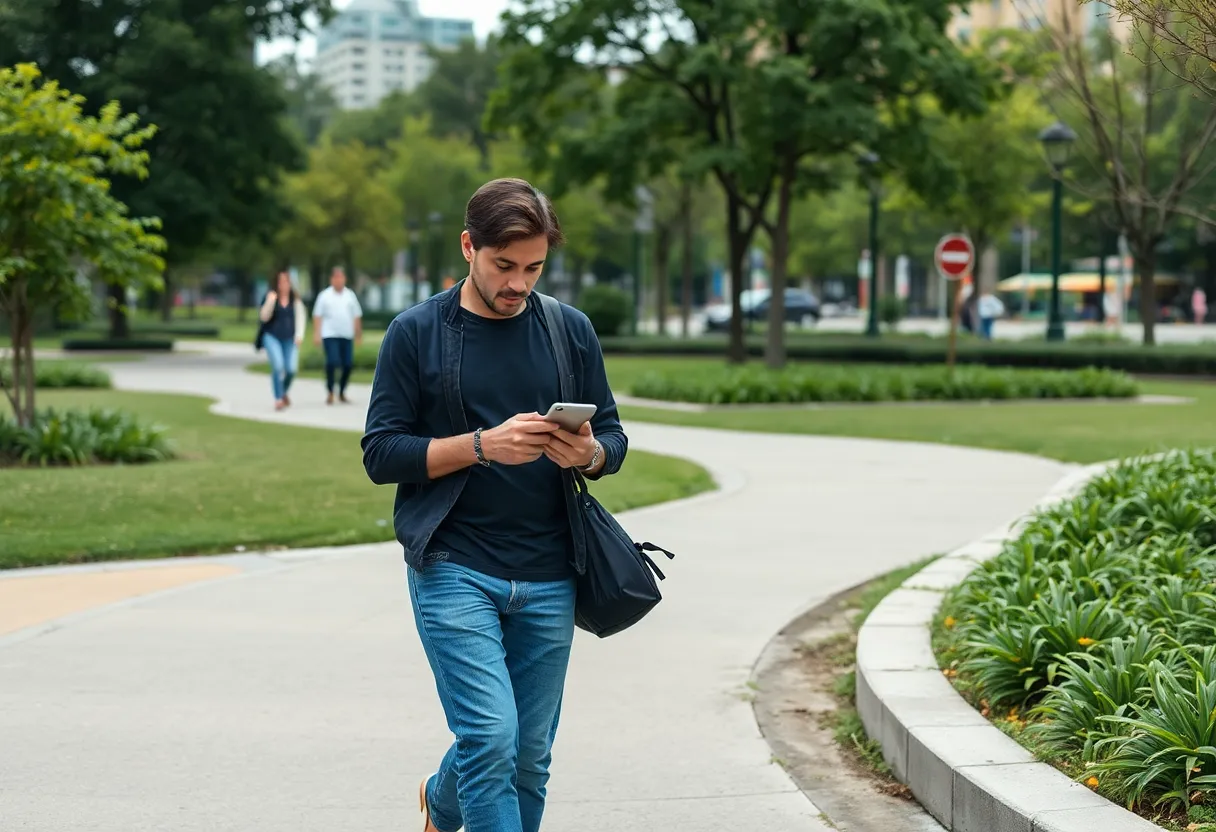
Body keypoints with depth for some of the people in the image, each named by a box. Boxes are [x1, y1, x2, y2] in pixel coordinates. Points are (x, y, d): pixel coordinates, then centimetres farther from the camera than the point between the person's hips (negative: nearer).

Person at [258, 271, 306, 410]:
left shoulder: (295, 299, 3)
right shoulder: (270, 297, -2)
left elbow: (301, 317, 7)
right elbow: (264, 317, -7)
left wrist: (299, 335, -2)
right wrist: (270, 302, -22)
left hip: (289, 339, 2)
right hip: (272, 337, -2)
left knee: (291, 369, -7)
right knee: (277, 366, -17)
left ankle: (284, 392, 23)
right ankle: (278, 398, -8)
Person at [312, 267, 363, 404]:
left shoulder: (350, 295, 12)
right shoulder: (324, 295, 3)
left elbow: (357, 316, 15)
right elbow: (317, 316, 1)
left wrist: (359, 335, 13)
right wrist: (316, 334, -6)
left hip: (347, 336, 3)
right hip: (330, 335, -3)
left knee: (348, 364, 1)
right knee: (332, 362, -14)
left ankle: (342, 392, 17)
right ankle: (330, 392, -1)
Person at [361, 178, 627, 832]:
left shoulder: (570, 330, 8)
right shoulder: (416, 333, 0)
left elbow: (613, 438, 11)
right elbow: (381, 453, -4)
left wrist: (589, 453, -13)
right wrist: (482, 445, -17)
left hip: (547, 580, 4)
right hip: (453, 571, -3)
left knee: (528, 756, 9)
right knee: (490, 740, -14)